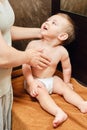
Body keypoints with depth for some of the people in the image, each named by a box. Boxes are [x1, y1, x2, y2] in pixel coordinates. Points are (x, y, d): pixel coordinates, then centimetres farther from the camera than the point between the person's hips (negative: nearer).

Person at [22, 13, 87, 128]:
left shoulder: (62, 51, -13)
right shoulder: (33, 45, -17)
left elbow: (67, 68, 4)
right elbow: (26, 65, -16)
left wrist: (66, 82, 16)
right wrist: (31, 82, -25)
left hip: (52, 80, 4)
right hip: (35, 80, -3)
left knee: (66, 89, -15)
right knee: (41, 92, -29)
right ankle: (59, 113, -46)